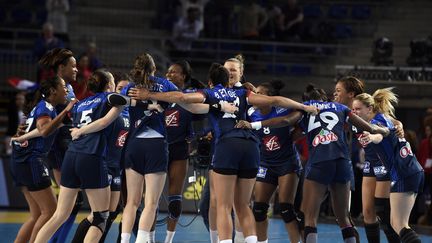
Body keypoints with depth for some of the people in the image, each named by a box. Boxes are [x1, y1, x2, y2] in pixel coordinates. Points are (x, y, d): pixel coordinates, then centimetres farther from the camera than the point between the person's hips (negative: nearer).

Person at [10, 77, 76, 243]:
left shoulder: (41, 106, 17)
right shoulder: (45, 107, -11)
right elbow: (44, 130, -30)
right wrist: (65, 111, -28)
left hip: (23, 161, 10)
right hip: (32, 162, -10)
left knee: (37, 215, 11)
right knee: (50, 211, -7)